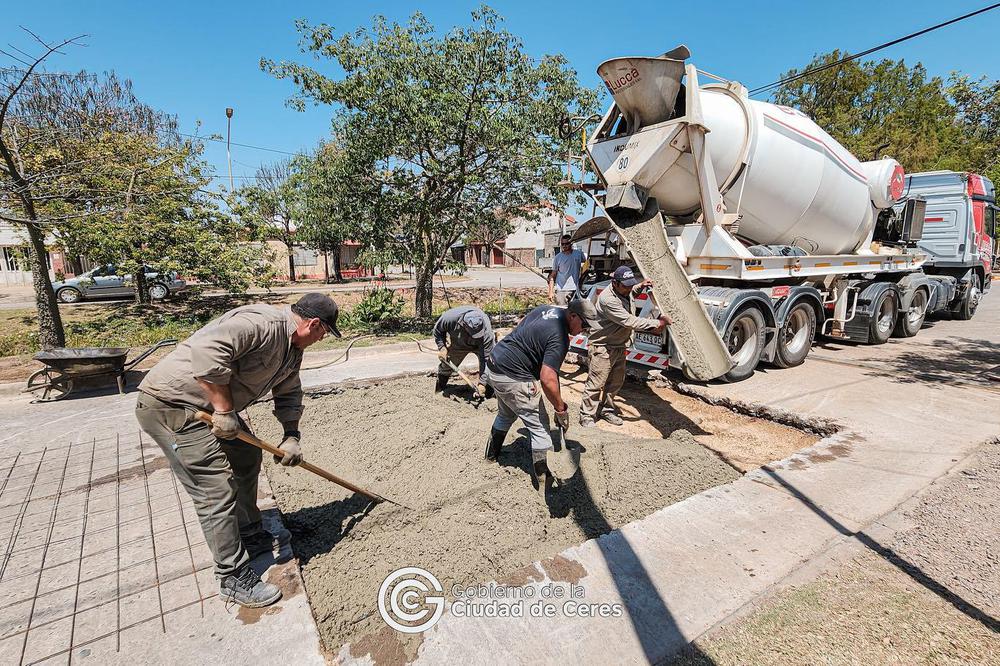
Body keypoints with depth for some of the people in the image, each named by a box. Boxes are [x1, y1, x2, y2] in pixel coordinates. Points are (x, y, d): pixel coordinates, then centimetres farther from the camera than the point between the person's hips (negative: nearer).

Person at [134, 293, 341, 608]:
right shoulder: (264, 323, -25)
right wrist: (224, 410, -30)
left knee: (247, 458, 19)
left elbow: (289, 392, 16)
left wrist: (291, 437, 3)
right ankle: (234, 578, 6)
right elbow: (207, 349, -37)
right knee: (218, 490, -8)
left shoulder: (293, 348, 7)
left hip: (211, 406, 10)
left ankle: (251, 536, 36)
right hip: (170, 402, -10)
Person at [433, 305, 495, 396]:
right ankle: (439, 388, 34)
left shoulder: (486, 333, -42)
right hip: (457, 344, 2)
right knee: (446, 364, 8)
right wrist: (441, 347, -25)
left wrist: (482, 383, -36)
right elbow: (437, 330, -15)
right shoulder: (450, 318, -39)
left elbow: (485, 359, -35)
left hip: (479, 345, -2)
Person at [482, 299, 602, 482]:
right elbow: (547, 379, -28)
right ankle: (545, 477, 11)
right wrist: (561, 409, -15)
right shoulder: (560, 338, -22)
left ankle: (491, 454, 48)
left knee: (506, 414, 30)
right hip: (512, 378, -10)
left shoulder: (546, 308, 4)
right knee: (539, 425, 2)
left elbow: (522, 327, 20)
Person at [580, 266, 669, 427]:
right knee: (596, 383, -5)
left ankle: (607, 409, 33)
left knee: (616, 381, 17)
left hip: (619, 346, 9)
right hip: (603, 347, -9)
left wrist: (640, 286, 8)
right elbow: (629, 321, -31)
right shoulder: (607, 299, -27)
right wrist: (656, 323, -29)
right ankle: (587, 416, 7)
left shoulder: (625, 291, 2)